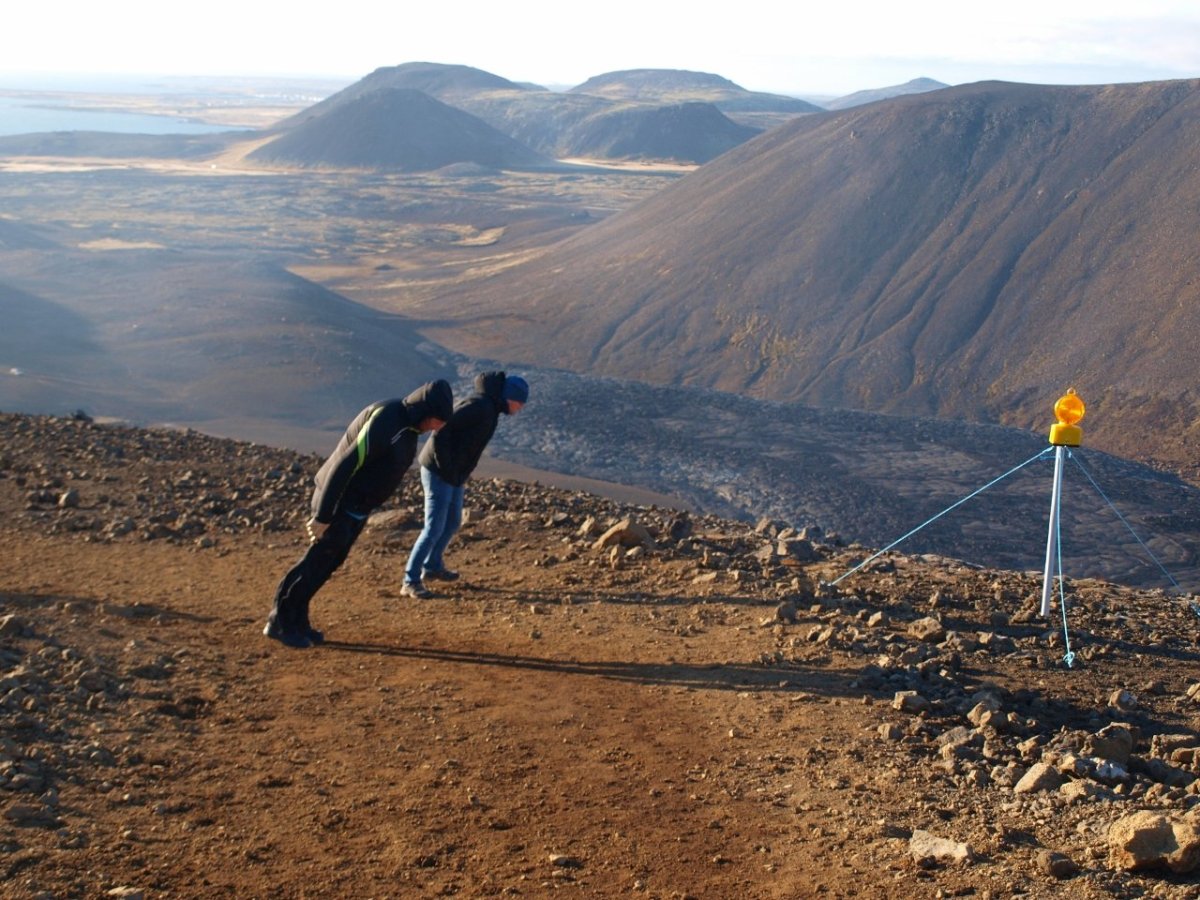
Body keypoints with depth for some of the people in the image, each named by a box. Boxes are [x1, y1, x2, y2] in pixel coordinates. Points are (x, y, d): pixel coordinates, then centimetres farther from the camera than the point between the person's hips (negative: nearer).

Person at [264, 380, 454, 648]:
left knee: (330, 562, 14)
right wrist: (322, 516, -26)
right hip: (337, 502, -9)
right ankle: (280, 621, 12)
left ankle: (296, 620, 24)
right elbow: (344, 466, -27)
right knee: (318, 561, -1)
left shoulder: (408, 424, 4)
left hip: (357, 506, 9)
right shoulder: (385, 420, -26)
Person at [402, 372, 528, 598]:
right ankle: (411, 582, -3)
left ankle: (432, 567, 37)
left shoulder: (490, 409, 11)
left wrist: (462, 475, 11)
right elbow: (441, 430, -26)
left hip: (454, 475, 10)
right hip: (438, 472, -10)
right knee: (434, 528, -8)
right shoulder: (479, 405, -21)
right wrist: (447, 469, -22)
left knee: (453, 522, 21)